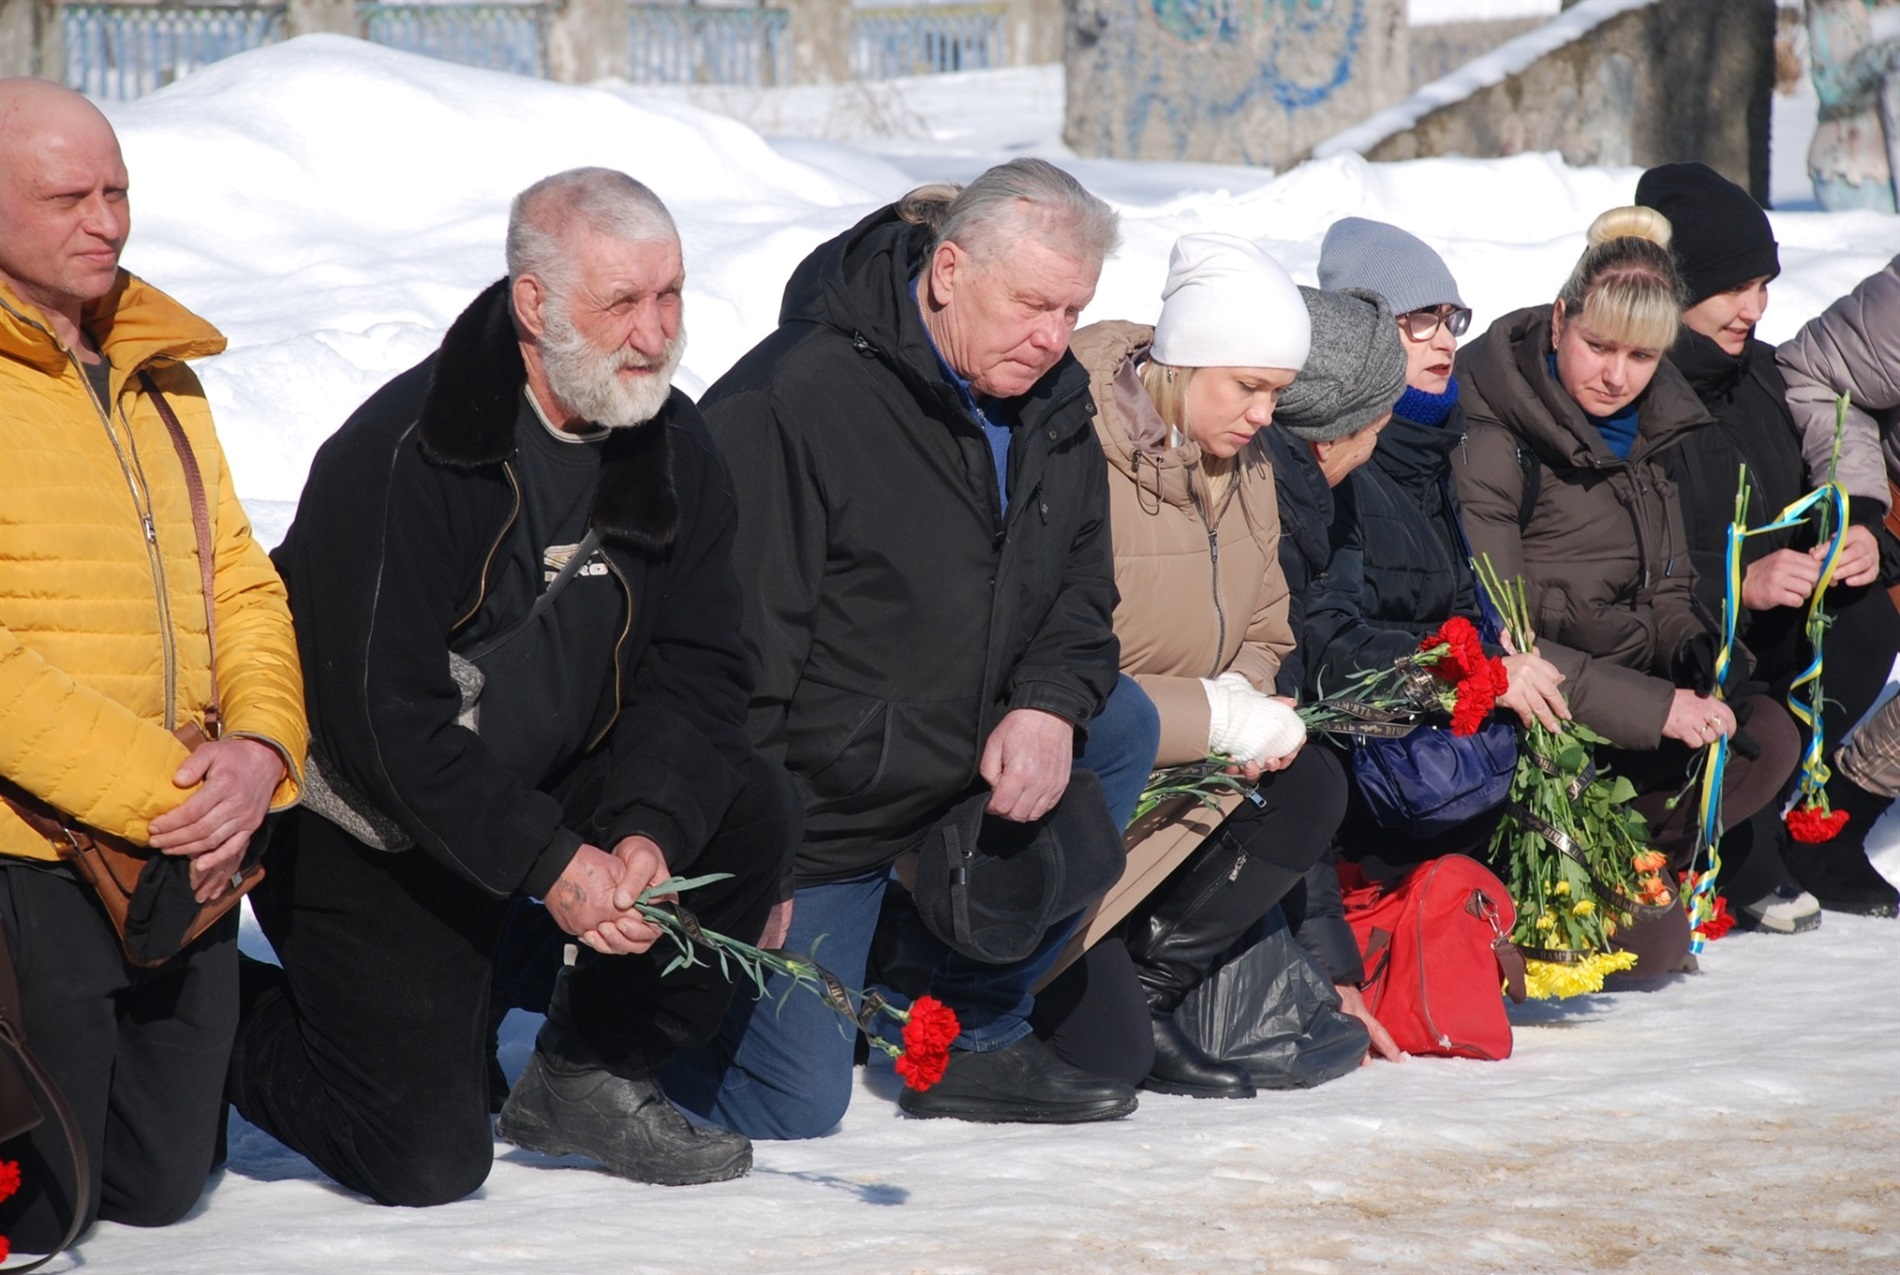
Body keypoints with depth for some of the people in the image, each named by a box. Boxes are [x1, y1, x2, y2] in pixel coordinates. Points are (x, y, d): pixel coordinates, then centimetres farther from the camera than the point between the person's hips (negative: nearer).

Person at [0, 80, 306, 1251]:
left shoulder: (158, 371, 15)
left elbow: (241, 582, 13)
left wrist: (259, 745, -7)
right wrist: (153, 794, -22)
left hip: (186, 860, 8)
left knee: (162, 1188, 17)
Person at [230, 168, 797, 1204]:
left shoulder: (672, 448, -3)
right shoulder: (397, 458, -24)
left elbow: (698, 669, -3)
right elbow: (378, 714, -26)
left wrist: (648, 832, -22)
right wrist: (553, 864, -29)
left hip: (554, 784, 7)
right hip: (366, 826, -6)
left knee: (749, 814, -16)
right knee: (429, 1159, -13)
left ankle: (587, 1078, 1)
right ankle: (228, 1021, 15)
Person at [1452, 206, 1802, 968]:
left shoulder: (1650, 426, 7)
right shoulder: (1485, 437, -16)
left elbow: (1667, 594, 17)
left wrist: (1696, 669, -6)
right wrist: (1650, 706, -25)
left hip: (1618, 715, 8)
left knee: (1767, 736, -19)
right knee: (1648, 941, -21)